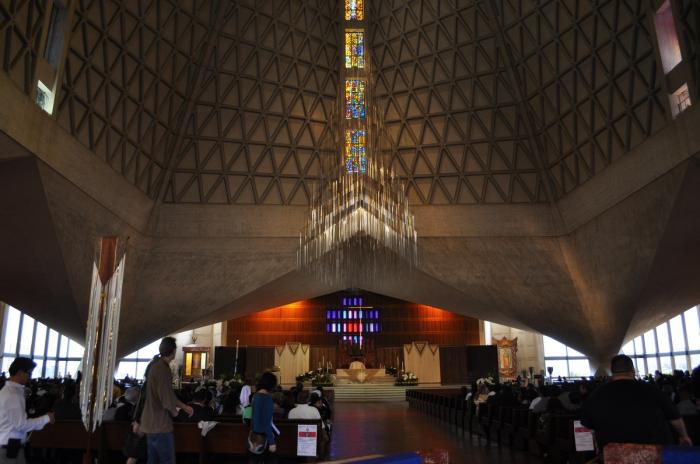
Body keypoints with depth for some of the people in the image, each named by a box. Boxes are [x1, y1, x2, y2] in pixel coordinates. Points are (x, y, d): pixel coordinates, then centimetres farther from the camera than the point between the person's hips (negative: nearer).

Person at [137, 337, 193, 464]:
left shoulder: (154, 365, 11)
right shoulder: (163, 369, -21)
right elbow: (167, 399, -22)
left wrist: (184, 406, 19)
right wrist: (174, 412, -1)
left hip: (150, 423, 10)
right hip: (160, 424, -10)